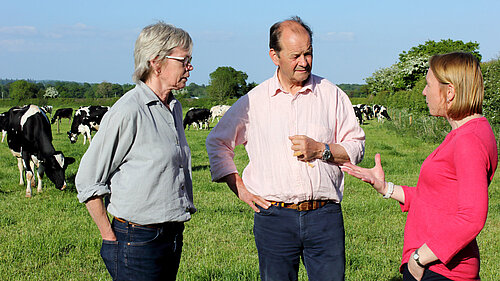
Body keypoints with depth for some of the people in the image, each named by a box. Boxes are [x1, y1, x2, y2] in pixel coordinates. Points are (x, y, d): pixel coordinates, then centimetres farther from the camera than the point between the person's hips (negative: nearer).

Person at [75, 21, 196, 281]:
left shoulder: (174, 108, 11)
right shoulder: (128, 111, -14)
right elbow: (88, 180, -11)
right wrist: (110, 237, -8)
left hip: (173, 237, 8)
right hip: (137, 241, -8)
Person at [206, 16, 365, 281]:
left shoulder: (331, 95, 7)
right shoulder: (254, 101, 5)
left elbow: (356, 146, 9)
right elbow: (217, 142, 16)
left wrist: (320, 149, -9)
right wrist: (240, 188, 7)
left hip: (324, 216, 1)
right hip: (274, 217, 0)